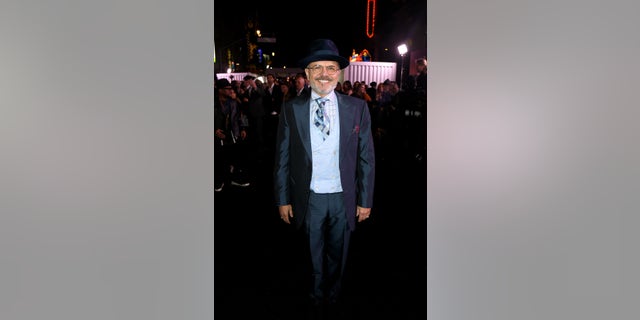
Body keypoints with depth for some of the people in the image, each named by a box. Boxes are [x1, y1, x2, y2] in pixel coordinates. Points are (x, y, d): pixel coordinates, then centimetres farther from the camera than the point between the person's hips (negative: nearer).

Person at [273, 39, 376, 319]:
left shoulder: (357, 108, -5)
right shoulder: (291, 109, -5)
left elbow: (366, 157, -2)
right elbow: (282, 158, -1)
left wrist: (365, 200, -2)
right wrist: (283, 199, -1)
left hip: (343, 198, 1)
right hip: (308, 199, 0)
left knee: (337, 257, 19)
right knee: (313, 257, 17)